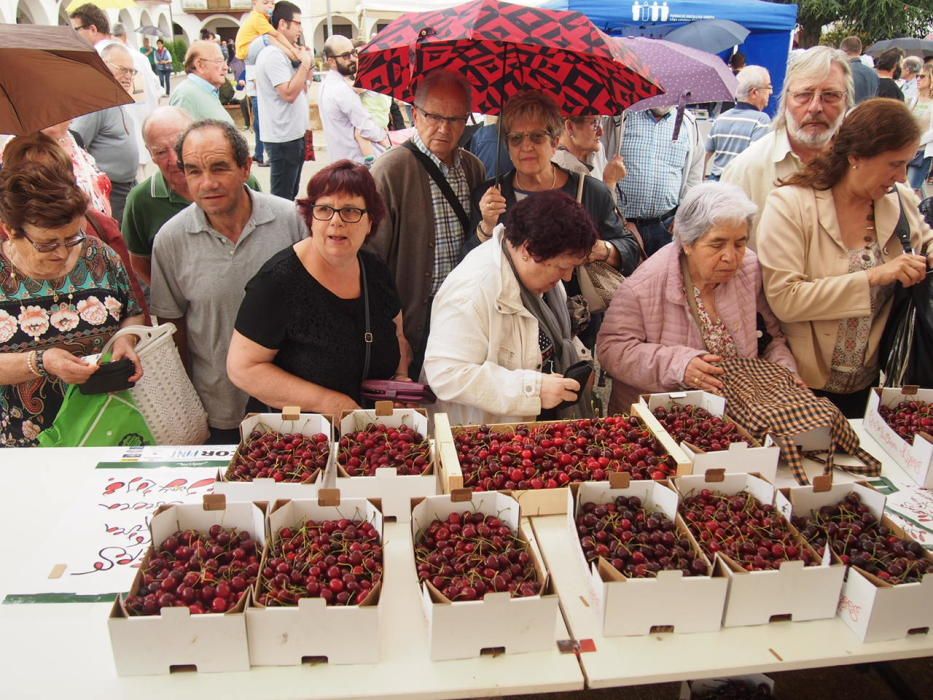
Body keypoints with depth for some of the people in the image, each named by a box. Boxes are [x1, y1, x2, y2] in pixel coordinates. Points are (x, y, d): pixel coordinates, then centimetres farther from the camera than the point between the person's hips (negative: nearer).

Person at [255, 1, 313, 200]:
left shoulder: (284, 53, 15)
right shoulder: (273, 54, -16)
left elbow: (298, 89, 20)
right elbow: (289, 93, -24)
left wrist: (305, 66, 6)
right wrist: (305, 63, -15)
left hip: (292, 135, 10)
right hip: (283, 138, -10)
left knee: (290, 194, 18)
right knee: (282, 197, -3)